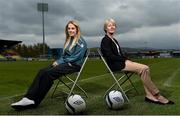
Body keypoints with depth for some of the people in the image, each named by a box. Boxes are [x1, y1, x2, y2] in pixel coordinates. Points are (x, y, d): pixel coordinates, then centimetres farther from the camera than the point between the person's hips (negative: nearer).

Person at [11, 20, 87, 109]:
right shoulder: (69, 41, 20)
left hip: (74, 65, -7)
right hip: (66, 63, 8)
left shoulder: (81, 41, -4)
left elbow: (76, 57, -14)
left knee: (49, 73, -28)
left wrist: (60, 62, -14)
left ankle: (34, 101, -25)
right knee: (42, 71, -17)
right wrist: (58, 61, -1)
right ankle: (29, 98, -28)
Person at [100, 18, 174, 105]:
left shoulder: (114, 40, 21)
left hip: (120, 62, 9)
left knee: (145, 68, -12)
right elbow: (110, 56, -16)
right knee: (143, 69, -21)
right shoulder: (105, 40, -6)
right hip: (115, 65, -9)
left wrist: (127, 59, -1)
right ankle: (157, 96, -14)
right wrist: (125, 60, -13)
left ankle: (149, 96, -19)